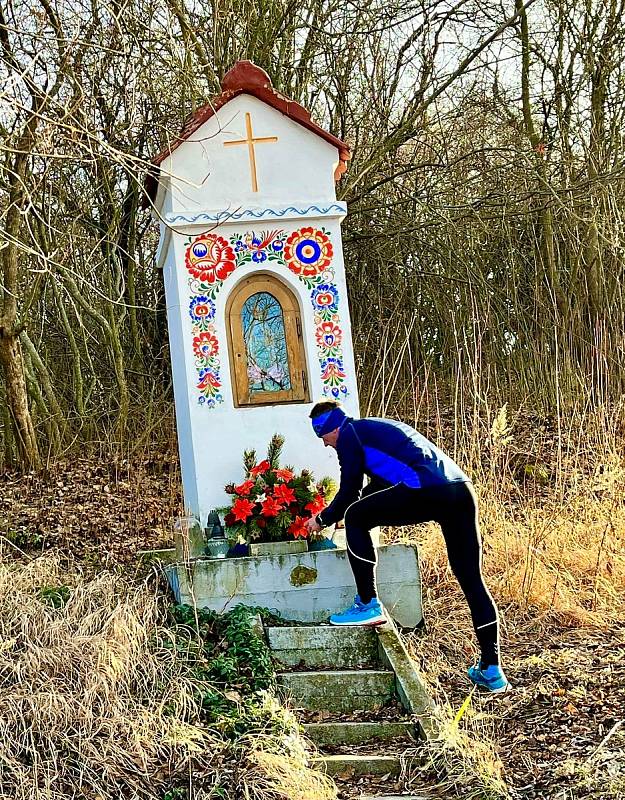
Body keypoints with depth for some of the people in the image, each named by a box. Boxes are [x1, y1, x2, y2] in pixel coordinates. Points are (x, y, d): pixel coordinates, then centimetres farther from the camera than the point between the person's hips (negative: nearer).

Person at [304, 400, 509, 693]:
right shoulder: (376, 428, 36)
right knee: (471, 579, 10)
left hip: (425, 490, -8)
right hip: (463, 491, 8)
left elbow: (349, 493, 11)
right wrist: (335, 513, 53)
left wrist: (322, 520, 28)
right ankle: (491, 670, 10)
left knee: (355, 518, 11)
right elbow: (378, 487, 46)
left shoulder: (349, 434, 11)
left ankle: (368, 605, 11)